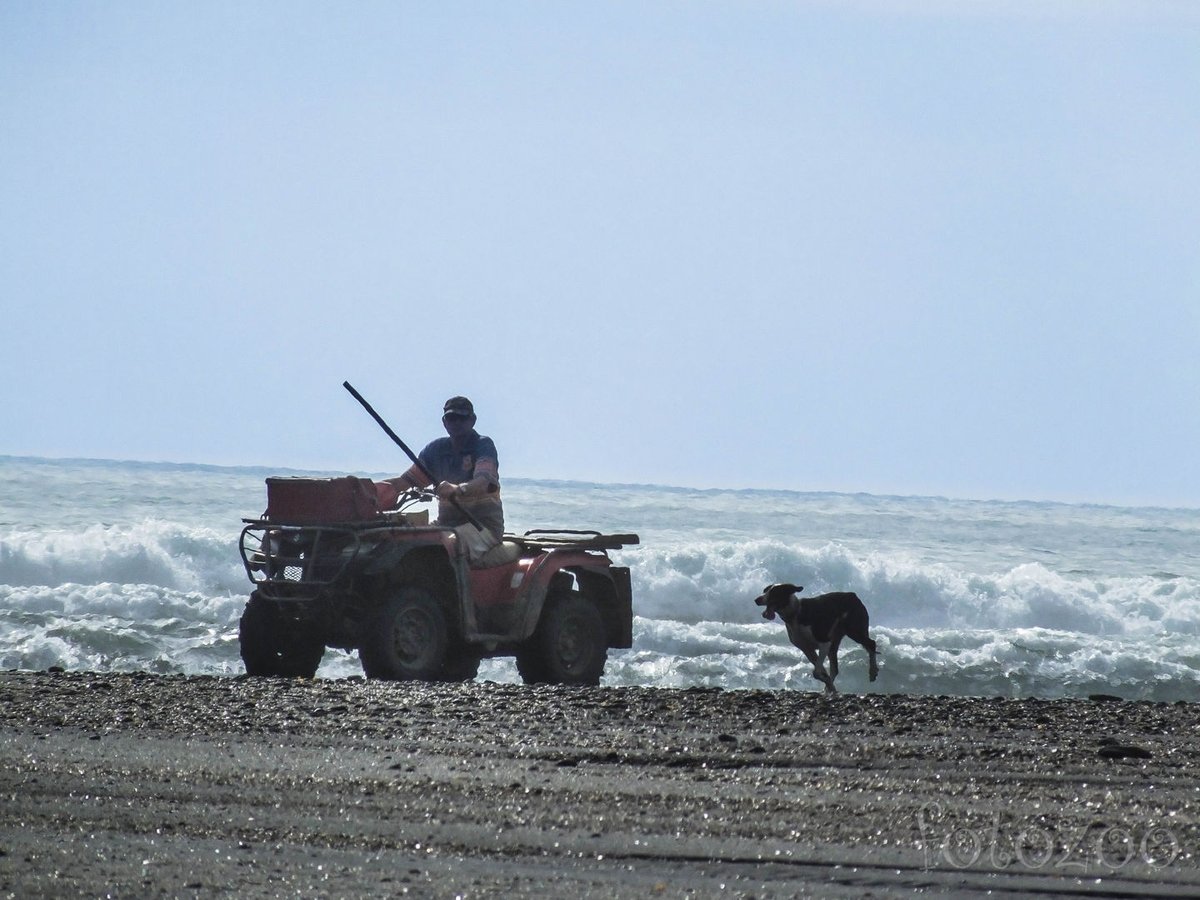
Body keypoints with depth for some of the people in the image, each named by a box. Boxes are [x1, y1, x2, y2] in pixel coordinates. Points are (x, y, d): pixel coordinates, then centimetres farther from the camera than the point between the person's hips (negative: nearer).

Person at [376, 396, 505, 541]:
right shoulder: (436, 449, 13)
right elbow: (407, 480, 13)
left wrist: (457, 489, -44)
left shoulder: (484, 445, -4)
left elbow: (484, 481, -23)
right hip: (447, 523, 6)